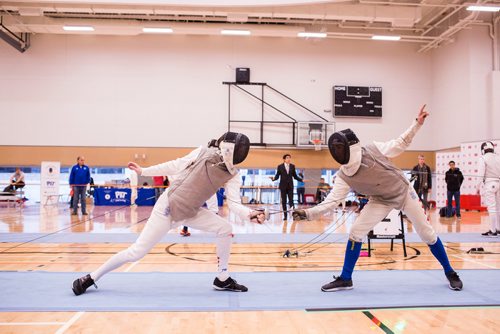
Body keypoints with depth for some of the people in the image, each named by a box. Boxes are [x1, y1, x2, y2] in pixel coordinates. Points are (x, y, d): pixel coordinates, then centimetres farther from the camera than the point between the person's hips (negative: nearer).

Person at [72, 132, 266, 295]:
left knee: (225, 229, -9)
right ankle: (90, 278, 14)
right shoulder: (204, 153, -14)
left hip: (189, 212, 4)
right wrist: (143, 171, 1)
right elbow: (175, 166, -4)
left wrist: (250, 214, -39)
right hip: (168, 208, -4)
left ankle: (222, 279, 6)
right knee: (135, 254, -5)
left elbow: (234, 204, -19)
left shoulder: (232, 175, -6)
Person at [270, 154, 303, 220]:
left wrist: (302, 180, 1)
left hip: (290, 185, 1)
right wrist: (273, 178, -22)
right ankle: (285, 215, 7)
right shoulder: (280, 166, -1)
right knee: (284, 201, 2)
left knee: (291, 200, -4)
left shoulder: (292, 166, 6)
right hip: (283, 185, -1)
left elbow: (295, 176, 11)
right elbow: (277, 176, -1)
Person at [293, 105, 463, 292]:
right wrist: (308, 213, -39)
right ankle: (345, 279, 1)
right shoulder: (343, 175, -20)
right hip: (381, 200, 2)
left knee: (426, 233, 3)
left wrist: (417, 123, -18)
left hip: (404, 192, -1)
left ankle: (449, 272, 26)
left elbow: (400, 144, -9)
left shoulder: (373, 150, -24)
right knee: (356, 232, -12)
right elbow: (331, 201, -25)